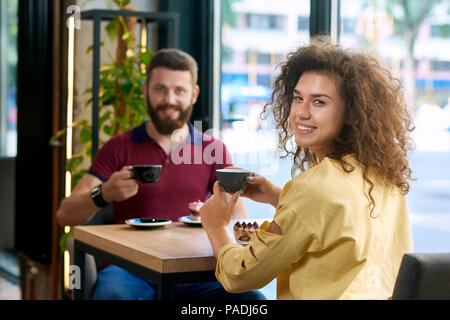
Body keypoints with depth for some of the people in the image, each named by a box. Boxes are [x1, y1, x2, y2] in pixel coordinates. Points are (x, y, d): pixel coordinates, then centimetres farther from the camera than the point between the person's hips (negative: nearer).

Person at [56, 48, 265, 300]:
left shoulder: (213, 150, 14)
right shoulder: (119, 148, 10)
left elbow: (241, 223, 8)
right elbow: (65, 215, 3)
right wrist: (103, 194, -20)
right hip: (130, 268, -1)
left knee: (252, 297, -28)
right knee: (113, 294, -36)